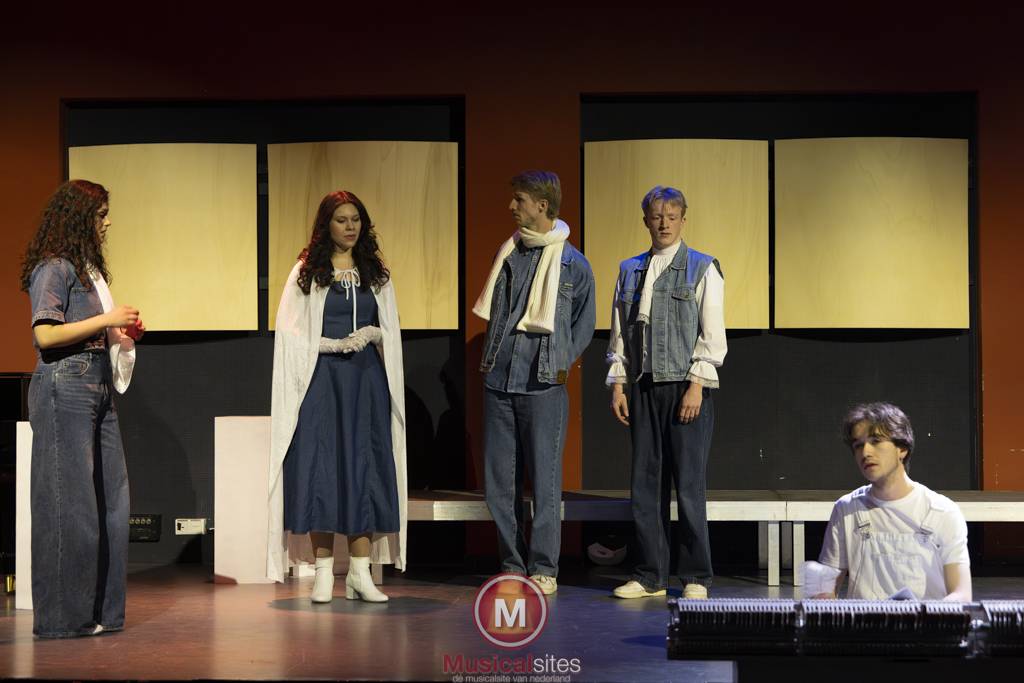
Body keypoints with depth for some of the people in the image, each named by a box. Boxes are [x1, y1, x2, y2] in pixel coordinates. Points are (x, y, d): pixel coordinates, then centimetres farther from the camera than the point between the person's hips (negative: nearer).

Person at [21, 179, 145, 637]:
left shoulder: (88, 268, 18)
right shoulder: (54, 269, -8)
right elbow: (45, 334, -17)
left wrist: (123, 333, 8)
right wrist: (106, 320, -13)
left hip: (97, 391, 9)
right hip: (64, 389, -9)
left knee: (110, 498, 7)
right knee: (69, 501, -5)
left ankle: (98, 611, 14)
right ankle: (63, 616, 2)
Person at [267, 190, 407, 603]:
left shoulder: (376, 274, 12)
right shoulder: (306, 273, 4)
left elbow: (391, 332, 13)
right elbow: (290, 331, -1)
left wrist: (370, 335, -8)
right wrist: (336, 344, -12)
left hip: (366, 382, 3)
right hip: (321, 381, -2)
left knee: (364, 469, -1)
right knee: (320, 469, -5)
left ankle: (360, 573, 1)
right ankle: (323, 573, -1)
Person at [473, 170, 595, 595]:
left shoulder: (573, 264, -1)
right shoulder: (508, 255, 12)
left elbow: (583, 325, 7)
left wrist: (559, 364, 0)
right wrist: (491, 357, 13)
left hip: (543, 387, -5)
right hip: (498, 384, 5)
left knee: (544, 480, -1)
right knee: (499, 480, 5)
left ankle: (544, 569, 6)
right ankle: (512, 566, 14)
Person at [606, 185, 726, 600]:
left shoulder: (702, 269, 2)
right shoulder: (630, 271, 14)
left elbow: (713, 335, -3)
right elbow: (619, 333, 15)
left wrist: (696, 384, -12)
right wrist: (618, 384, 7)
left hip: (687, 387, -4)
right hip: (643, 387, 4)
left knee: (689, 485, -5)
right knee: (645, 484, 5)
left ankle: (696, 577, 4)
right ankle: (651, 576, 13)